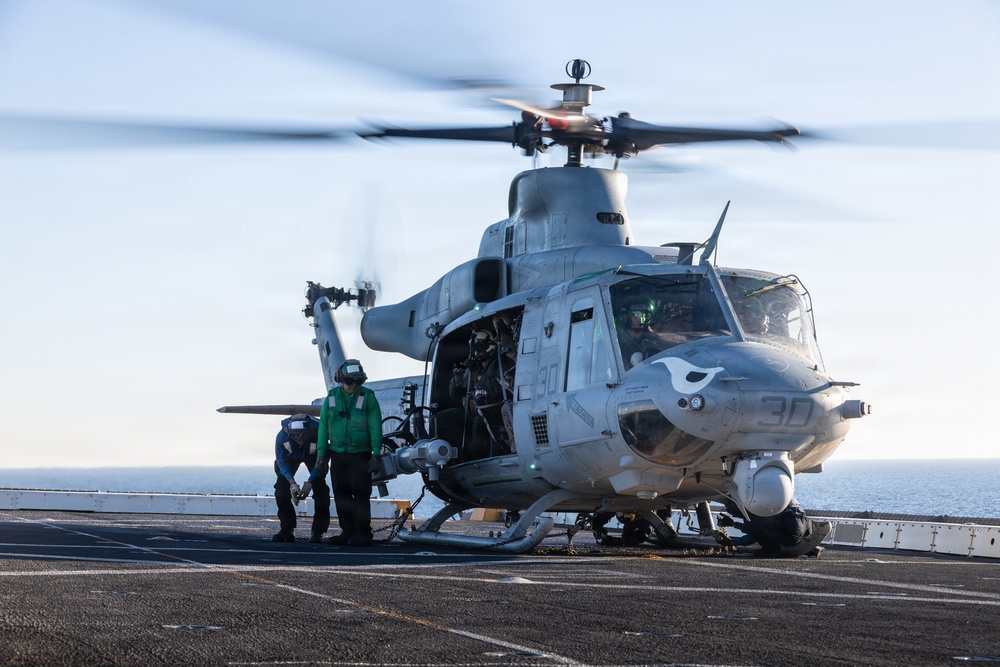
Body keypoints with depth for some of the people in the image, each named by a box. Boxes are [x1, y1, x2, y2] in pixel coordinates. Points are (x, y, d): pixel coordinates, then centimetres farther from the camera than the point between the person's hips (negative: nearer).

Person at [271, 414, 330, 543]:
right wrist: (292, 483, -32)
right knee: (281, 487, -11)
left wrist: (309, 483, -31)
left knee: (320, 488, -15)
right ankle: (287, 530, -2)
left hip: (313, 457, -1)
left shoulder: (319, 433, -41)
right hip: (291, 457, 1)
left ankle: (318, 531, -9)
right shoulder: (281, 436, -38)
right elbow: (282, 461, -22)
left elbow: (322, 461, -26)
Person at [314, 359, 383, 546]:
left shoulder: (368, 397, -4)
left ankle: (363, 533, -1)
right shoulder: (332, 398, 6)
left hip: (360, 455, -4)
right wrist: (321, 454, 7)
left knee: (360, 494, -6)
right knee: (341, 494, 7)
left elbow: (375, 428, -4)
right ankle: (348, 532, 15)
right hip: (337, 454, 4)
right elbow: (323, 427, 10)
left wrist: (376, 454, -9)